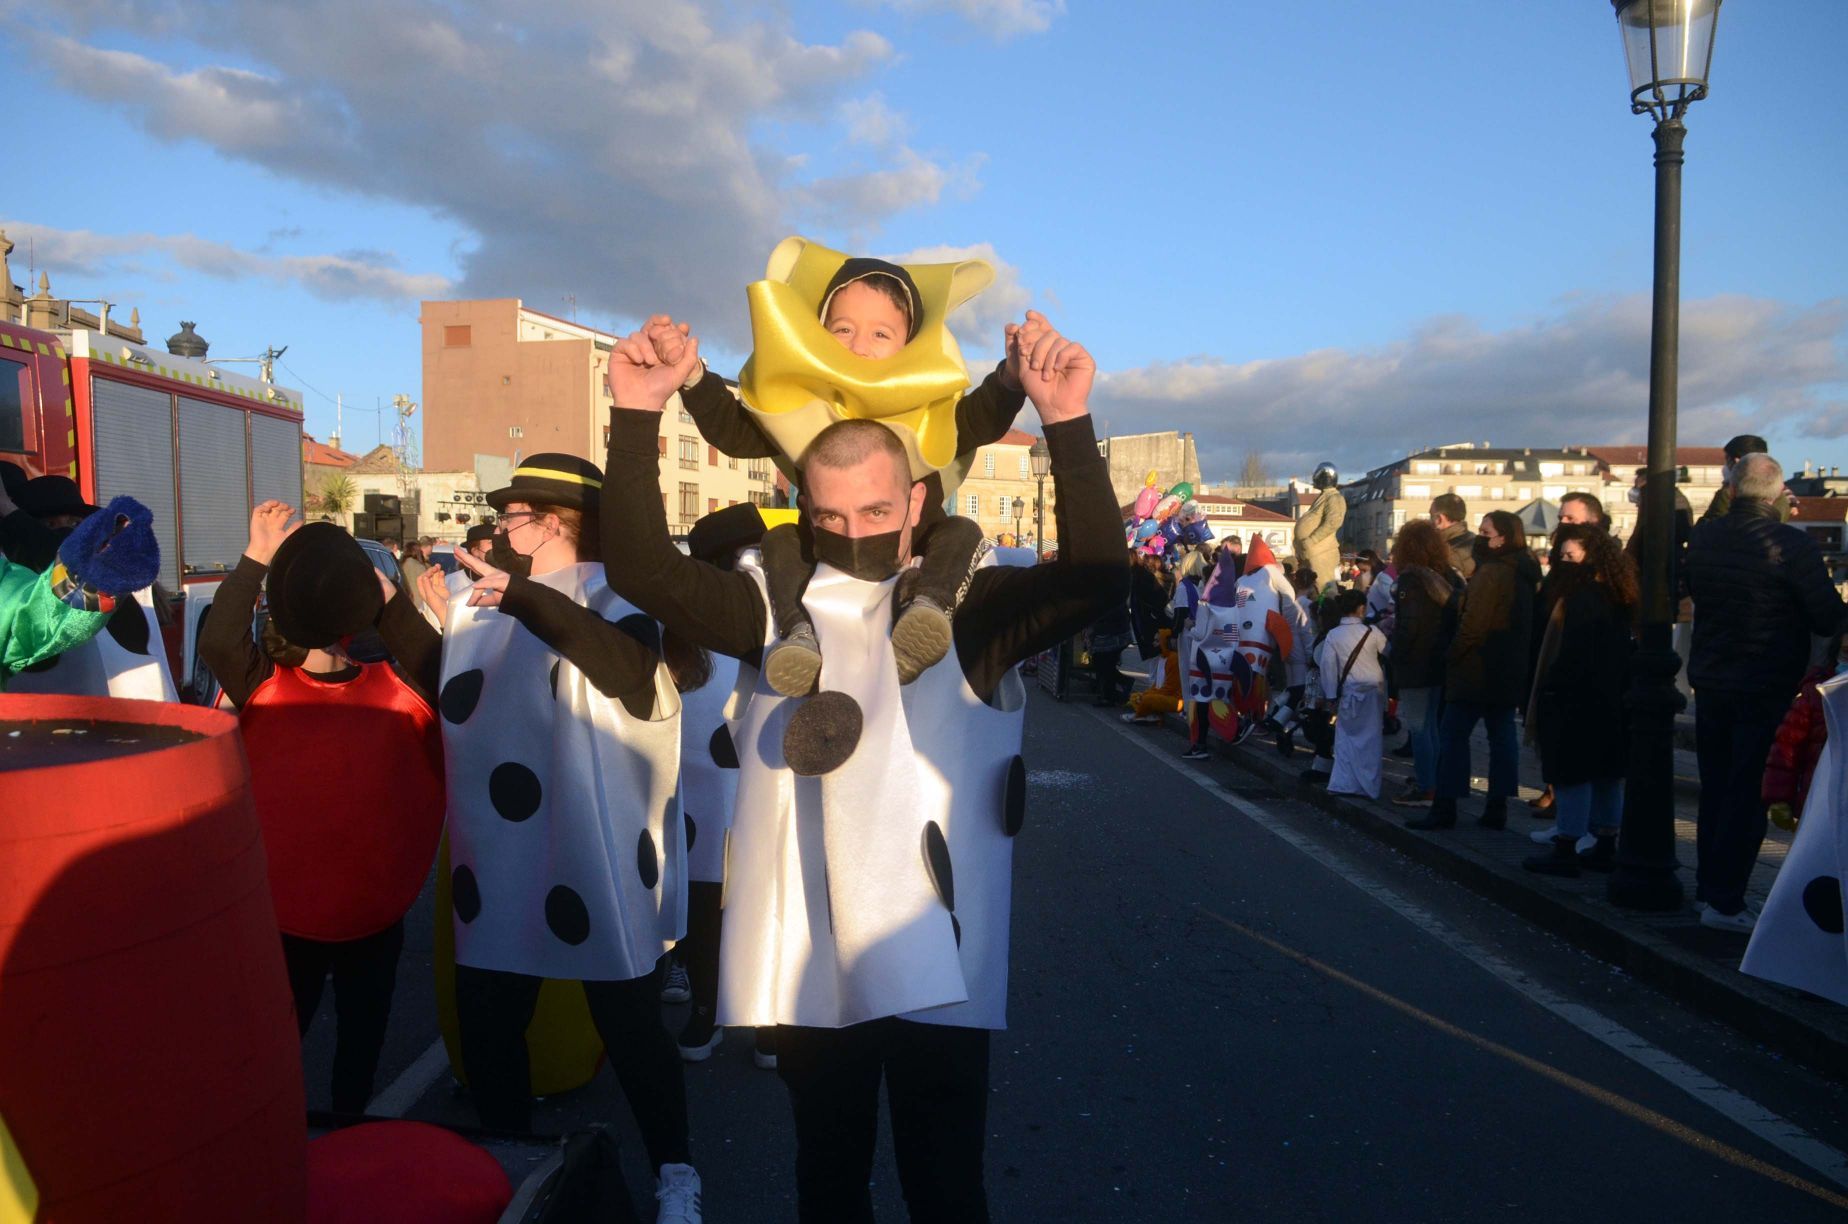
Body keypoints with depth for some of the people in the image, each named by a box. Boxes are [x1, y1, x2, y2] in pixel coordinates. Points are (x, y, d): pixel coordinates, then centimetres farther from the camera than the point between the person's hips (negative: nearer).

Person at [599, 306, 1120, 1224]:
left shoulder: (971, 607, -4)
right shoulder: (779, 604, 2)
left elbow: (1097, 581, -16)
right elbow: (642, 570, -5)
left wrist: (1068, 424, -25)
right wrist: (638, 418, -15)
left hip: (933, 960, -2)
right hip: (803, 958, 3)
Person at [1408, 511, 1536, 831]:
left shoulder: (1491, 574, -18)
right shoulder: (1523, 574, 12)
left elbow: (1472, 625, -21)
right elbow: (1527, 625, 18)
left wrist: (1451, 657, -9)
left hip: (1478, 670, -9)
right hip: (1509, 670, 9)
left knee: (1453, 734, -4)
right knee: (1502, 735, 9)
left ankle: (1444, 808, -3)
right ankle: (1497, 807, 12)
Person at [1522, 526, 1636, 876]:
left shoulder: (1580, 598, -18)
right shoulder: (1618, 598, 11)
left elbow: (1570, 657, -20)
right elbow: (1623, 653, 14)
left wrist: (1546, 695, -15)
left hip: (1575, 702, -9)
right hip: (1611, 702, 9)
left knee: (1572, 773, -4)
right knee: (1607, 773, 13)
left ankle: (1566, 848, 0)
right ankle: (1605, 847, 20)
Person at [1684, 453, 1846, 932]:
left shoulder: (1703, 537, -2)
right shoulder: (1793, 544, -18)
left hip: (1710, 682, 5)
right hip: (1766, 690, -5)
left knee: (1715, 789, 16)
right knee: (1749, 796, 1)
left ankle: (1709, 887, 26)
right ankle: (1724, 900, 3)